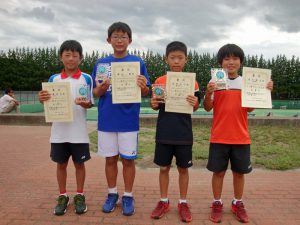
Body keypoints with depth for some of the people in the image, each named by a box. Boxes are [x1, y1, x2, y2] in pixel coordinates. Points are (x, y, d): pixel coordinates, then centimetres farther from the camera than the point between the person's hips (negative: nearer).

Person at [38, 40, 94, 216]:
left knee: (79, 163, 10)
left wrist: (83, 103, -25)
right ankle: (63, 196, 29)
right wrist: (43, 99, -16)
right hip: (59, 131, 2)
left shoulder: (86, 79, -2)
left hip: (79, 131, -2)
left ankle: (80, 196, 26)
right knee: (61, 163, 12)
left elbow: (90, 103, -3)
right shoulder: (54, 79, 5)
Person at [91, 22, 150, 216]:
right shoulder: (100, 64, 6)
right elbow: (95, 93, 8)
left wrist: (143, 87, -22)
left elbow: (146, 93, 0)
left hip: (129, 120, -2)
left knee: (128, 159, 7)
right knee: (110, 158, 13)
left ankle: (128, 196, 25)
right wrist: (100, 89, -14)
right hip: (106, 120, 2)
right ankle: (112, 194, 31)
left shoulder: (137, 62, 0)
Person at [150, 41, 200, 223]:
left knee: (183, 168, 10)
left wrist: (194, 103, -19)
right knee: (164, 167, 11)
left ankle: (183, 203, 27)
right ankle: (164, 201, 28)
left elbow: (196, 107, 3)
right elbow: (155, 106, 7)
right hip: (164, 133, 1)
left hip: (184, 134, -1)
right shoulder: (159, 81, 1)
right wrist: (154, 104, -16)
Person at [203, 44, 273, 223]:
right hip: (219, 137, -2)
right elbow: (208, 108, -4)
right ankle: (217, 203, 24)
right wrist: (208, 93, -22)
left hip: (241, 137, 2)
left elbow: (250, 108, 6)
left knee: (239, 172, 13)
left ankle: (238, 204, 31)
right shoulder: (215, 82, -1)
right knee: (219, 171, 8)